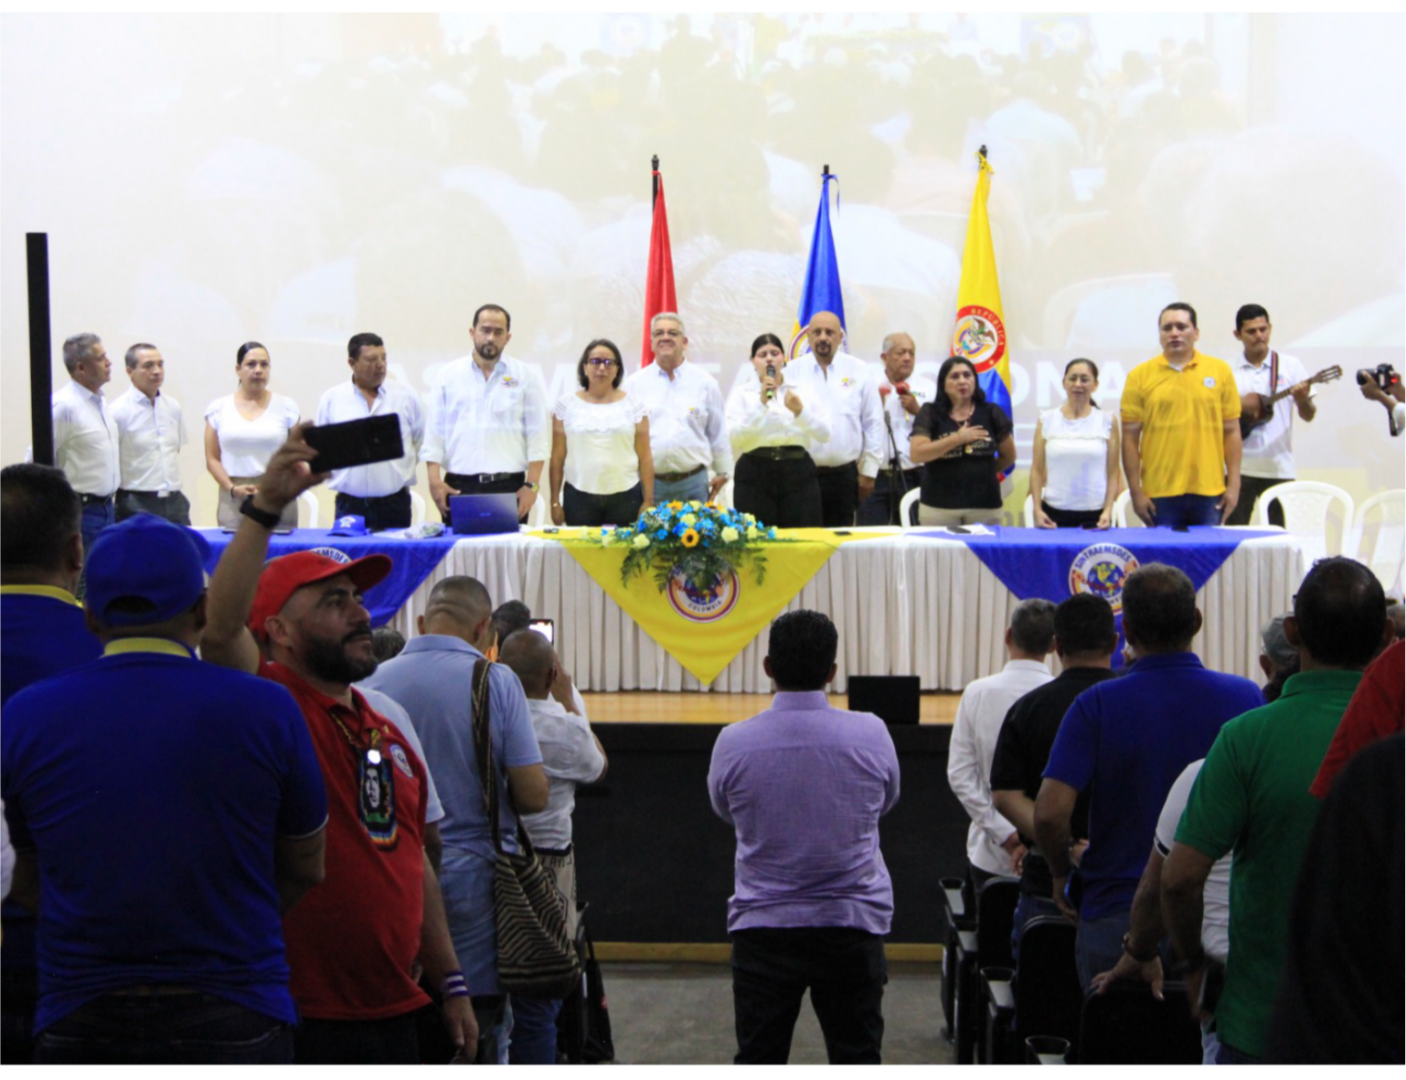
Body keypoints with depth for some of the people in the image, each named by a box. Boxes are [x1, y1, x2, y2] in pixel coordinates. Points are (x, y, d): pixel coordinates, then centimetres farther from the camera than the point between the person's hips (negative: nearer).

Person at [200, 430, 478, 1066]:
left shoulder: (389, 731, 14)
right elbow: (220, 628, -28)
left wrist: (450, 984, 16)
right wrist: (266, 507, -34)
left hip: (394, 1013, 7)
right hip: (301, 1018, -7)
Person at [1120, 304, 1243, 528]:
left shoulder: (1220, 371, 7)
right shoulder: (1141, 376, 3)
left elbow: (1231, 431, 8)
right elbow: (1130, 437, 2)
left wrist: (1234, 484, 3)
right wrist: (1136, 491, -3)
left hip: (1209, 492, 1)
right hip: (1160, 494, -1)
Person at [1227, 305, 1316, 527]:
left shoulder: (1290, 365, 4)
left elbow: (1309, 416, 3)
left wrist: (1303, 399, -18)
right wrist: (1239, 405, -10)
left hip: (1280, 469, 0)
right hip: (1240, 468, 0)